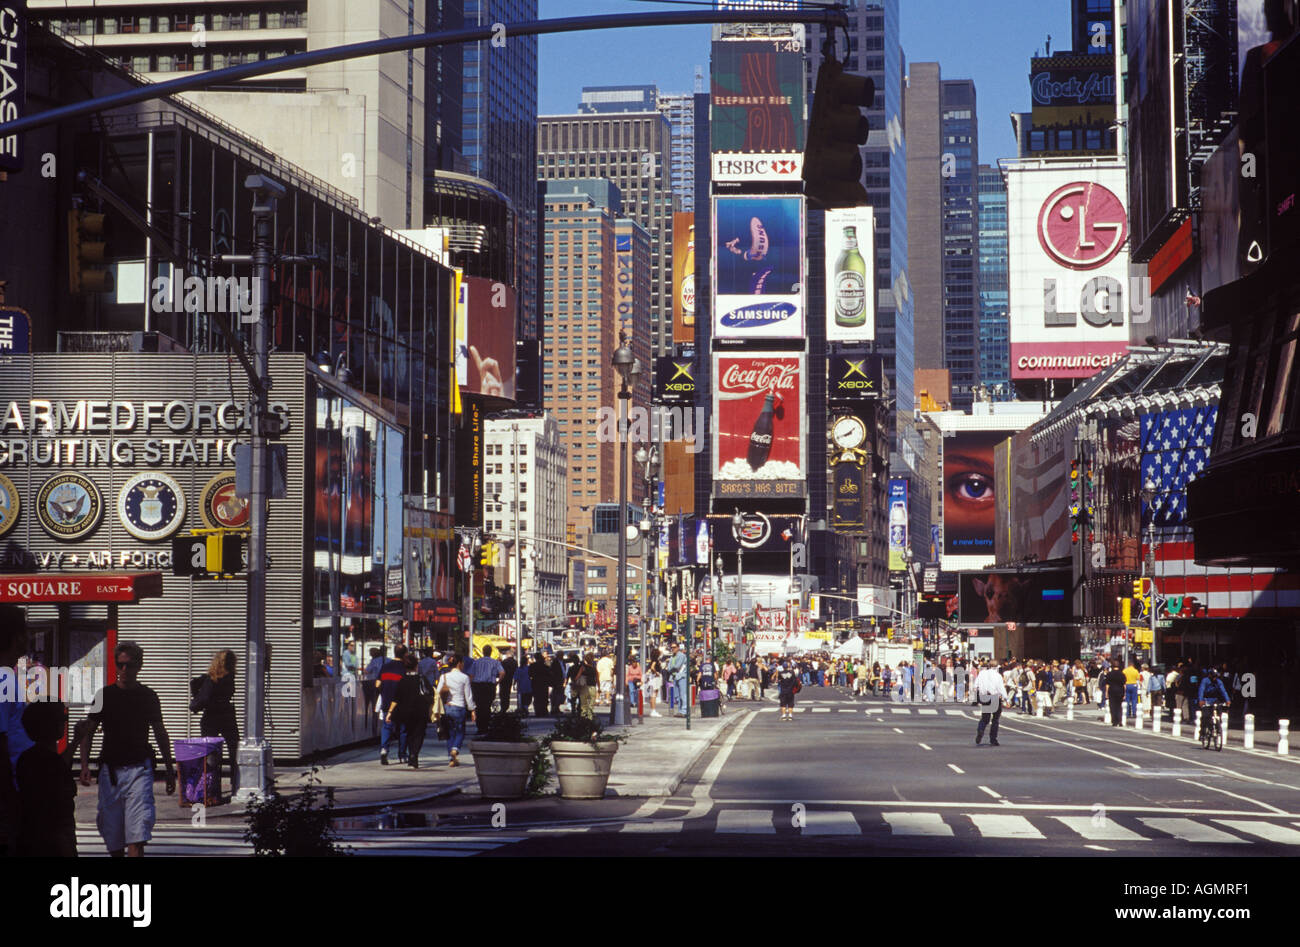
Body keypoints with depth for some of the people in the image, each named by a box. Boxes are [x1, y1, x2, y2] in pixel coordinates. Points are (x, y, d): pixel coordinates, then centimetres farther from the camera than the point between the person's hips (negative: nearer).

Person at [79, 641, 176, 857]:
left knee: (137, 834, -14)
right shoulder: (105, 695, 6)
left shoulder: (148, 697, 6)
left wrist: (170, 770, 17)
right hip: (110, 769, 2)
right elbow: (88, 733, 9)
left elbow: (160, 734, 16)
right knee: (112, 832, 5)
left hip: (139, 768, -1)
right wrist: (85, 765, -4)